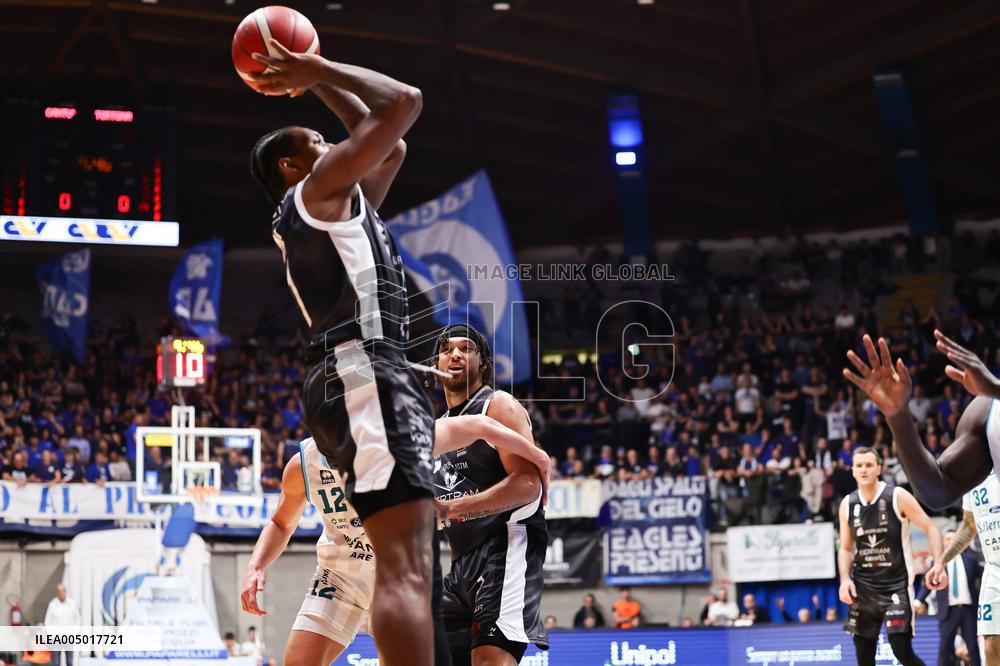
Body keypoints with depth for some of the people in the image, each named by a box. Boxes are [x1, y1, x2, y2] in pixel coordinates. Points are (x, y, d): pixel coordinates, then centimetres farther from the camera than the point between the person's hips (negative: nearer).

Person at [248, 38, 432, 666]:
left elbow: (392, 145, 38)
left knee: (407, 567, 8)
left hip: (361, 377, 11)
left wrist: (317, 84, 38)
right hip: (367, 372, -11)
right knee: (406, 569, -23)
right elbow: (403, 101, -4)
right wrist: (318, 72, 9)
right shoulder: (319, 187, 2)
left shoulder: (334, 205, 28)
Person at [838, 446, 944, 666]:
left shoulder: (898, 497, -8)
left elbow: (931, 528, -5)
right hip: (863, 585, 4)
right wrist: (845, 579, -4)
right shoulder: (847, 505, 4)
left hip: (896, 583, -4)